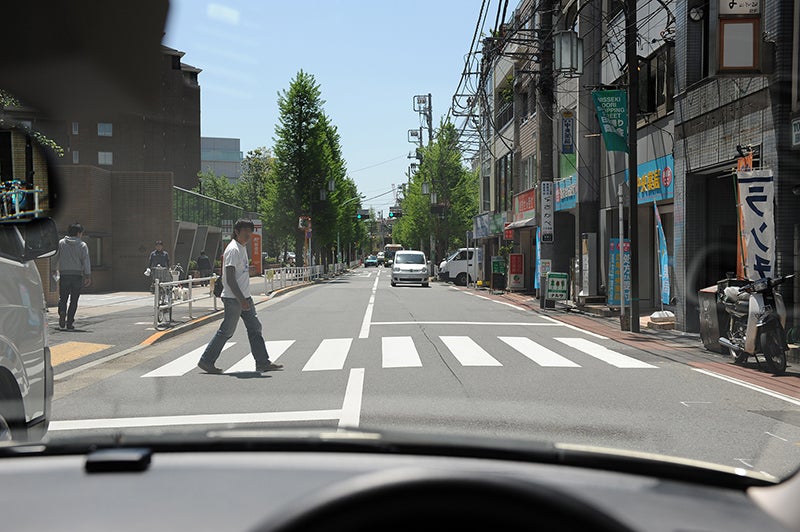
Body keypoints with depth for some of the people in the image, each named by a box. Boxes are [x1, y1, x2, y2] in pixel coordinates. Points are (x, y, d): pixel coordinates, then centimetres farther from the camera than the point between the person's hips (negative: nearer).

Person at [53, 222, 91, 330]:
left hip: (64, 274, 1)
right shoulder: (82, 245, 1)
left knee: (62, 298, 11)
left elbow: (55, 259, 6)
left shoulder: (60, 243, 6)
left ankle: (62, 312, -20)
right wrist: (88, 276, -3)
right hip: (77, 275, -1)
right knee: (74, 300, 5)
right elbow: (86, 261, -4)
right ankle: (69, 323, 3)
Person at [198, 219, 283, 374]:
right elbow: (230, 279, -22)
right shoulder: (233, 250, -17)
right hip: (233, 299, -10)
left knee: (255, 328, 8)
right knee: (226, 331, -2)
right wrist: (241, 300, -25)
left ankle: (263, 362, 11)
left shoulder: (242, 248, 14)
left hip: (244, 298, 10)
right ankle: (206, 361, 9)